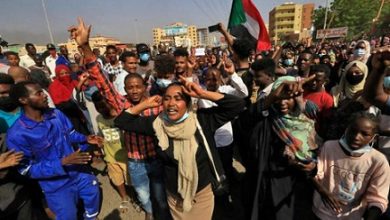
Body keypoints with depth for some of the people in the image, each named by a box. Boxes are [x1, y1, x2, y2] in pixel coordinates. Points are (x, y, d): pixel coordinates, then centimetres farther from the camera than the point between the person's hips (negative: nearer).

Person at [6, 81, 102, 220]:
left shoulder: (56, 114, -9)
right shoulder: (17, 135, -24)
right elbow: (28, 170, -21)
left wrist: (85, 139, -12)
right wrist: (63, 162, -31)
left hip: (79, 171, 5)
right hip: (56, 184, -5)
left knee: (93, 193, 27)